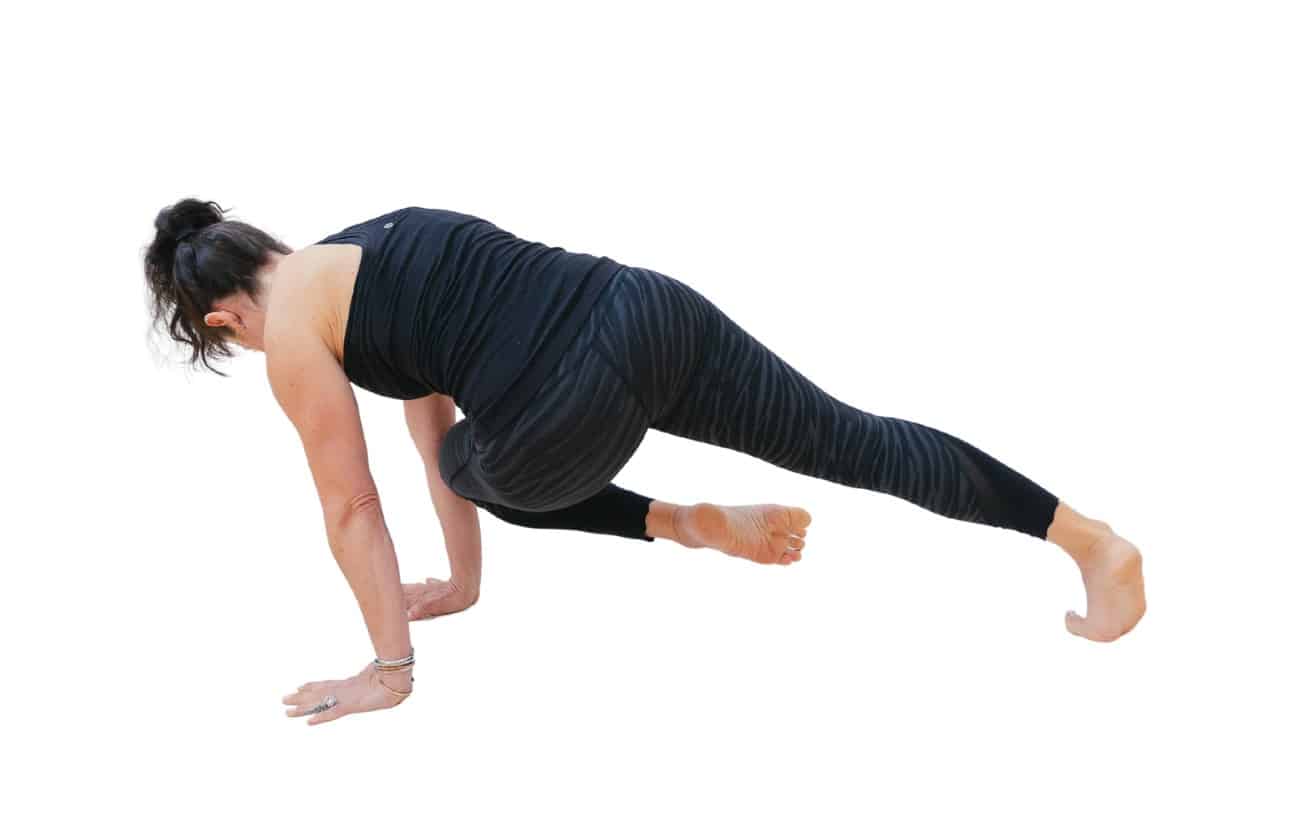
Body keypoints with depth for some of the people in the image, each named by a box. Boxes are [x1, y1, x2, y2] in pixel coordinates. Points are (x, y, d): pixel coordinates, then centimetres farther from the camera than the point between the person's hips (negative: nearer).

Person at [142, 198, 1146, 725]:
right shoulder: (364, 255, 29)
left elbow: (351, 509, 9)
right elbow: (434, 402, 35)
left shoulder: (292, 327, 6)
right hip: (647, 309, 7)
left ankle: (694, 523, 15)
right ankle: (1098, 540, 12)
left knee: (485, 472, 29)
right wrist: (464, 582, 42)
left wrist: (390, 669, 18)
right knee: (855, 440, 13)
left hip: (580, 396, -7)